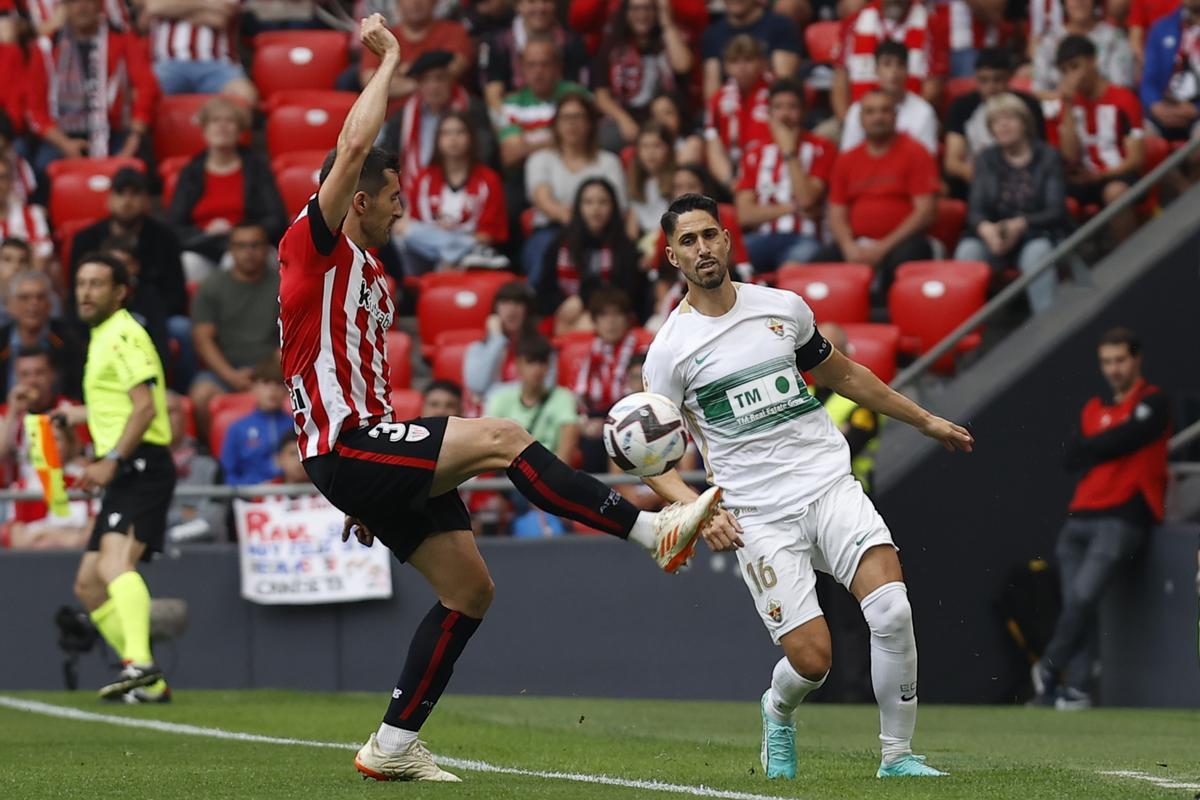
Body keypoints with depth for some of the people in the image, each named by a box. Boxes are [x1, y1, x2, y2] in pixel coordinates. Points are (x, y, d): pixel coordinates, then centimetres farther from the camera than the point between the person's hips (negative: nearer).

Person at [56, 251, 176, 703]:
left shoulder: (123, 335, -8)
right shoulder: (102, 337, 22)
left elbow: (145, 406, -19)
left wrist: (112, 460, -26)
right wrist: (75, 416, 44)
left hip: (140, 466, -11)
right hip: (125, 476, 11)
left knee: (114, 562, -30)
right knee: (88, 585, 11)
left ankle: (140, 663, -49)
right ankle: (148, 684, 13)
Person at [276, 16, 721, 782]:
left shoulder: (368, 275, 22)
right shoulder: (314, 245, -7)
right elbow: (354, 146, -21)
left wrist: (371, 497, 26)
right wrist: (389, 61, -11)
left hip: (373, 450, 10)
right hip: (346, 448, -10)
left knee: (471, 588, 5)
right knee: (500, 437, -24)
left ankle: (394, 744, 10)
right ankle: (654, 529, -24)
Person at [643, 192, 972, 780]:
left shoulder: (784, 308, 8)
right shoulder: (670, 350, -3)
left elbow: (841, 374, 25)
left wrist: (926, 421, 29)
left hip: (830, 484, 3)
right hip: (758, 517, -3)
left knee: (892, 610, -20)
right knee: (811, 660, -13)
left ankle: (897, 754, -5)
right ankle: (778, 711, 25)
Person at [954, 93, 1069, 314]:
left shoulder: (1048, 157, 4)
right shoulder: (986, 160, 13)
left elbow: (1056, 211, -3)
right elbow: (975, 210, 4)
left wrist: (1020, 224, -20)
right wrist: (986, 228, -21)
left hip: (1037, 233, -2)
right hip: (993, 235, 2)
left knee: (1038, 253, -37)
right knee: (968, 251, -30)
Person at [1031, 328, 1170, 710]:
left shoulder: (1153, 403, 2)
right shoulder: (1094, 409, 21)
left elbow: (1125, 439, -12)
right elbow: (1071, 458, 9)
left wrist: (1090, 448, 4)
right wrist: (1109, 447, -5)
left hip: (1123, 518, -7)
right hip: (1080, 518, 7)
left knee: (1084, 594, -18)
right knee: (1078, 604, 0)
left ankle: (1049, 669, -5)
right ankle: (1077, 689, -2)